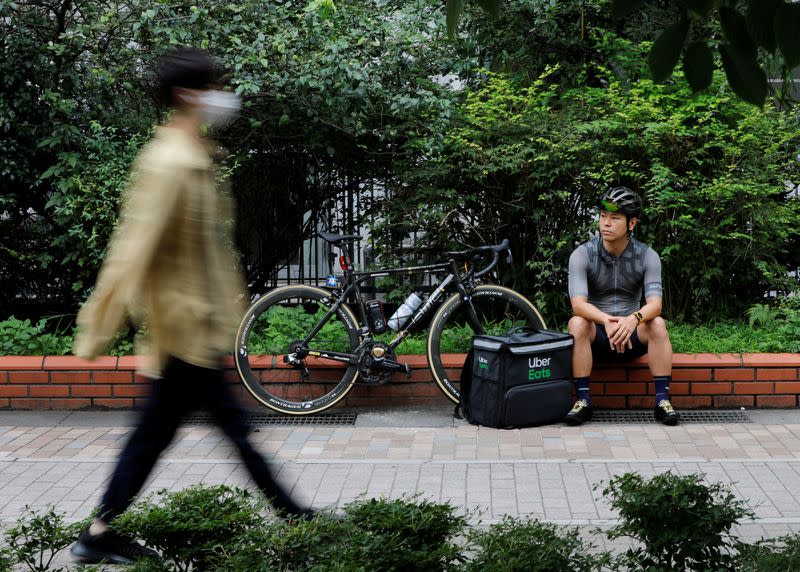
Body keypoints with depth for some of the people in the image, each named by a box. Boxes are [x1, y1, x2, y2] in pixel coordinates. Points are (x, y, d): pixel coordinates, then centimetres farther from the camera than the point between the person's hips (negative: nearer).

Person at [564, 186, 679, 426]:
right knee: (577, 323, -32)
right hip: (596, 336, -1)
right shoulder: (582, 255, -10)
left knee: (657, 324, -29)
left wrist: (633, 319, -42)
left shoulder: (647, 256, -6)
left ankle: (662, 400, -23)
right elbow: (578, 304, -23)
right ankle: (583, 401, -27)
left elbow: (655, 303, -19)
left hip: (631, 335, 1)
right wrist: (606, 321, -43)